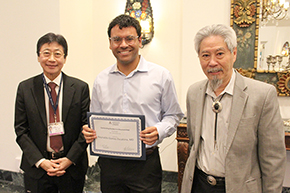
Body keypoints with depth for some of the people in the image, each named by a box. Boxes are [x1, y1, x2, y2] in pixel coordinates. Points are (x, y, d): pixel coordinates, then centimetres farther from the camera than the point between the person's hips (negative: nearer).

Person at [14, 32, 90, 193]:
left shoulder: (80, 88, -4)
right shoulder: (25, 88, -1)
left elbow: (86, 127, -3)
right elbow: (21, 130, -1)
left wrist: (70, 159, -10)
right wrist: (41, 161, -9)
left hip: (73, 167, 0)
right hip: (36, 168, 1)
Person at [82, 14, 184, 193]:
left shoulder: (161, 75, -3)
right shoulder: (101, 80, 7)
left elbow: (173, 115, 3)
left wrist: (159, 131, -16)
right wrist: (90, 131, -5)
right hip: (109, 163, 3)